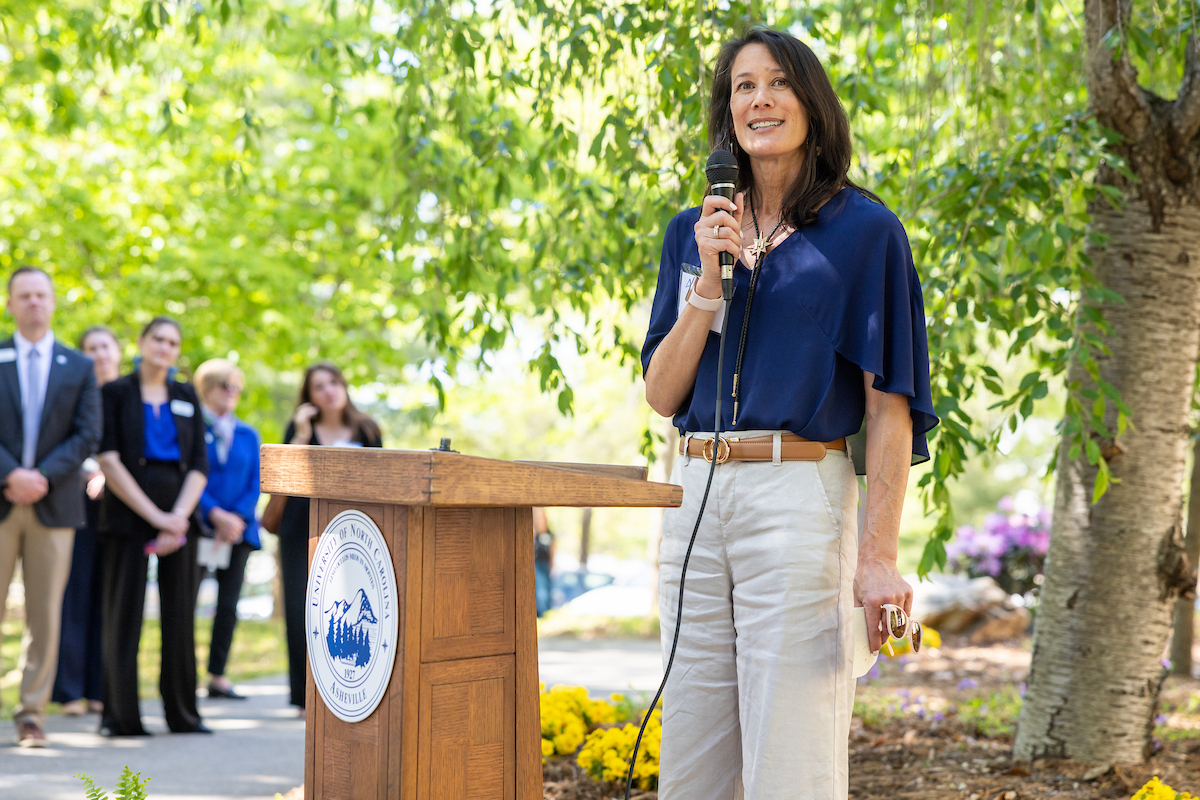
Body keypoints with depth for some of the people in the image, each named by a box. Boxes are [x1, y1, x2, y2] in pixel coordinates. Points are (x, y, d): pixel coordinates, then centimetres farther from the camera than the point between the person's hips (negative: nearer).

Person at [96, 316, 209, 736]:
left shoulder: (186, 397, 14)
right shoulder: (115, 393, 3)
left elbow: (199, 466, 7)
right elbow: (109, 462, -7)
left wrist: (178, 517, -8)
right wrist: (155, 516, -13)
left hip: (179, 516, 3)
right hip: (127, 515, -3)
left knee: (179, 616, 3)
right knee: (123, 616, -2)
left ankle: (182, 713, 11)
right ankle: (120, 715, 4)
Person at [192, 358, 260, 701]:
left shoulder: (248, 435, 13)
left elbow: (255, 483, 8)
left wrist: (238, 518, -9)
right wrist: (215, 514, -16)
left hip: (238, 528, 4)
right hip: (197, 527, -4)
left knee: (229, 605, 5)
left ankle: (218, 675, 12)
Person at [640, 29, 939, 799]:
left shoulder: (864, 231, 0)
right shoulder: (694, 233, 14)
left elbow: (889, 404, -5)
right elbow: (662, 394, 8)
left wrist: (880, 556, -12)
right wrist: (709, 283, -6)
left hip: (800, 496, -5)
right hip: (695, 496, 5)